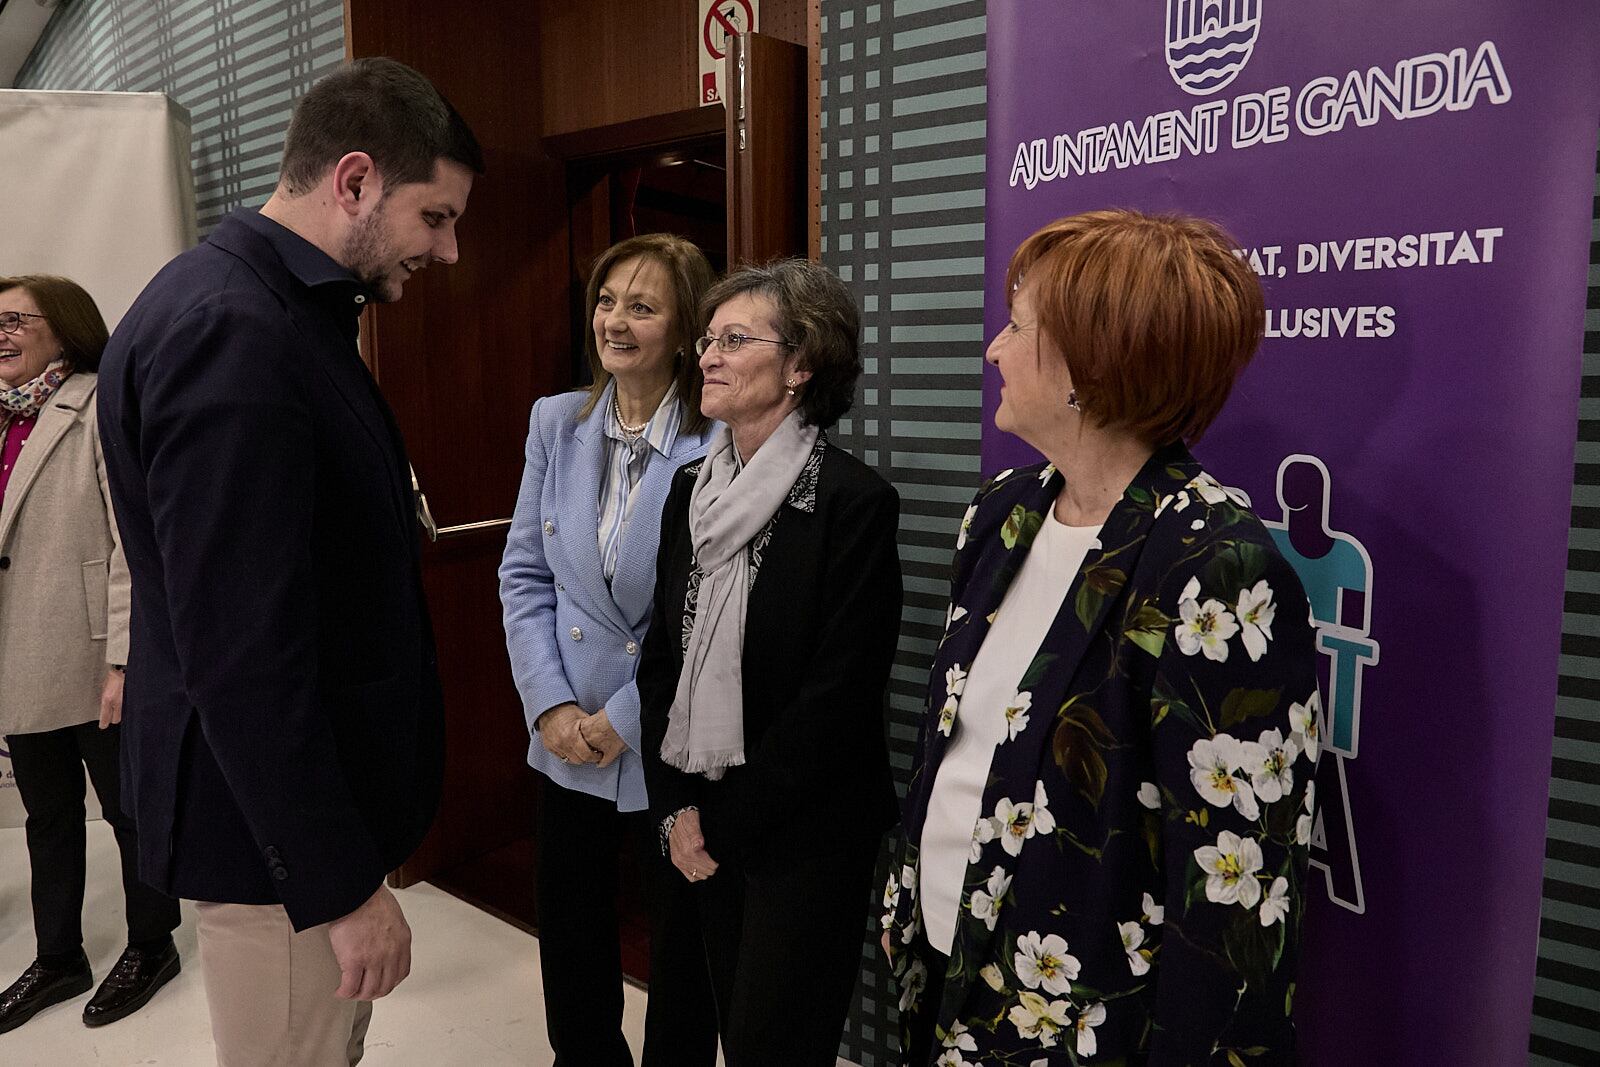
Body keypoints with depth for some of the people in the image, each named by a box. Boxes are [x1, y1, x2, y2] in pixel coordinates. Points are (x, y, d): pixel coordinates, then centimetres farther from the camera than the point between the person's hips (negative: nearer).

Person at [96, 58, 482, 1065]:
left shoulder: (296, 311, 8)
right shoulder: (225, 330, -23)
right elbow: (242, 654, -26)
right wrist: (342, 883, -20)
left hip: (326, 789, 9)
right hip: (276, 828, -9)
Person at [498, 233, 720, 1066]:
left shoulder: (721, 444, -15)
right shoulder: (556, 422, 1)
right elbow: (524, 574, 3)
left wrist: (627, 718, -14)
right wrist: (550, 706, -6)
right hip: (568, 745, 4)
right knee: (571, 950, 20)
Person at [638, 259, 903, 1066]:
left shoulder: (854, 501, -15)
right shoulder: (692, 487, 5)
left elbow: (838, 692, -17)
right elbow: (661, 655, 7)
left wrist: (731, 823, -12)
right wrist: (676, 805, -1)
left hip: (799, 834, -6)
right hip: (699, 824, 6)